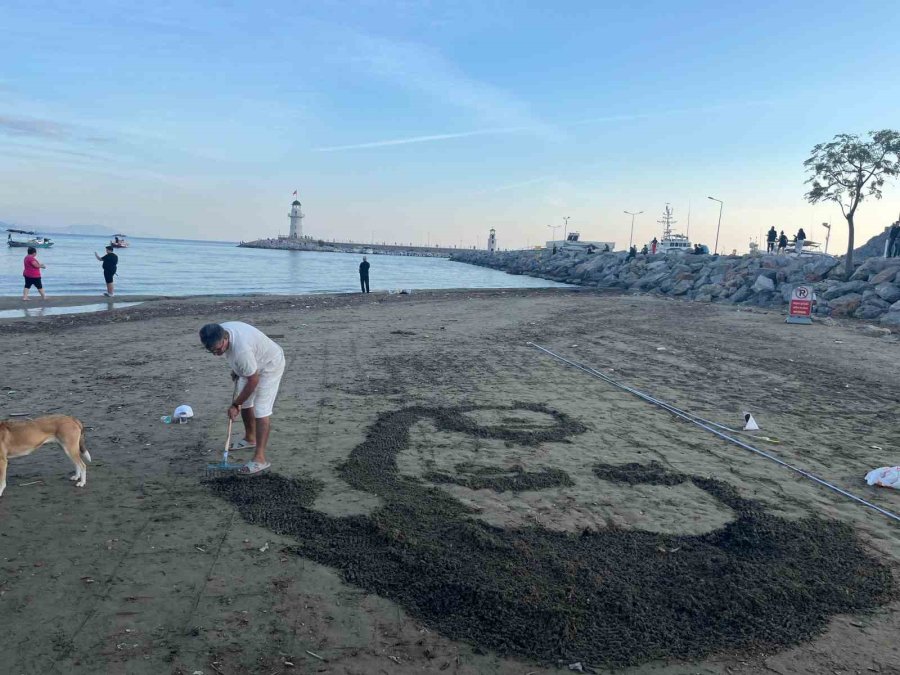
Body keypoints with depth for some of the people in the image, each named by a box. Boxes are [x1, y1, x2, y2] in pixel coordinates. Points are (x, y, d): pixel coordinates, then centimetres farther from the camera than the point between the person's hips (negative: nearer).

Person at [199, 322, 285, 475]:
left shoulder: (241, 349, -42)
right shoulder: (219, 333, -17)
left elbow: (253, 380, -31)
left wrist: (235, 405, -21)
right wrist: (236, 370, 15)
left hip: (269, 366, -9)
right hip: (251, 365, 9)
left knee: (261, 411, -15)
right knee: (245, 404, 18)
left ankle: (260, 458, -15)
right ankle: (250, 439, 40)